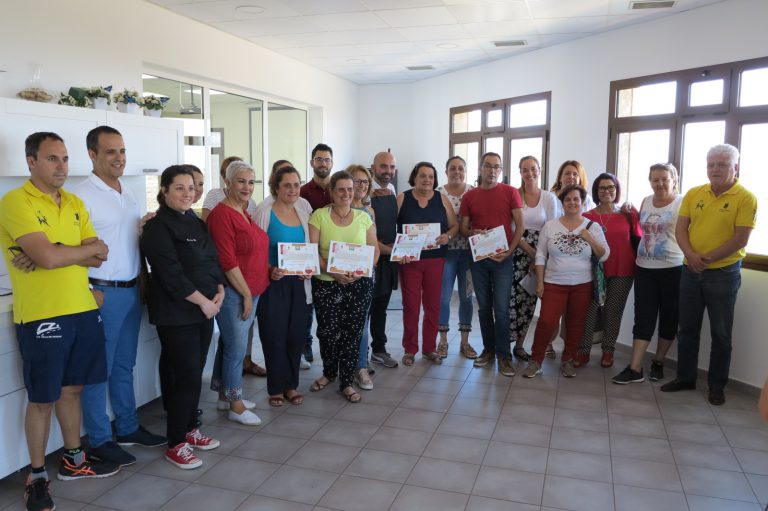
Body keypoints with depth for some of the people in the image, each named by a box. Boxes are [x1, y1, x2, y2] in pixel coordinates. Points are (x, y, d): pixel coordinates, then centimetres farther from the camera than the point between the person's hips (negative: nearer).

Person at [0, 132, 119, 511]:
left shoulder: (76, 203, 10)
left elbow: (101, 254, 2)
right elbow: (47, 257, -22)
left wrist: (55, 252, -13)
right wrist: (84, 249, -5)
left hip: (83, 310, 6)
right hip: (41, 317, -6)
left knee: (71, 389, 18)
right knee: (42, 399, 6)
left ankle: (73, 460, 34)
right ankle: (36, 475, 23)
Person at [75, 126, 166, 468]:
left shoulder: (129, 194, 11)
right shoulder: (83, 196, -12)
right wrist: (90, 292, -17)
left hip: (132, 290, 7)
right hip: (102, 294, -7)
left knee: (124, 365, 17)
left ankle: (127, 427, 30)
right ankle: (98, 440, 17)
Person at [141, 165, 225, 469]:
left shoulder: (196, 224, 13)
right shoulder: (158, 227, -11)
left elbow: (213, 262, 16)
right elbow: (171, 275, -19)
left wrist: (219, 292, 0)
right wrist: (204, 301, -15)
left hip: (204, 310, 7)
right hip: (176, 315, -7)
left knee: (195, 374, 13)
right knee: (187, 377, -4)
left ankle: (189, 430, 29)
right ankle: (176, 445, 10)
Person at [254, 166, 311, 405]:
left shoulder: (303, 214, 10)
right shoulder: (264, 212, -5)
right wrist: (269, 270, -22)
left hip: (298, 284, 5)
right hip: (272, 283, -4)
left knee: (296, 335, 8)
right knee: (274, 336, 2)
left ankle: (291, 385, 23)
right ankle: (276, 388, 17)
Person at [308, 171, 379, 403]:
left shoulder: (363, 217, 6)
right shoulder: (318, 216, -2)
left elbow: (374, 250, 7)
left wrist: (361, 270, -11)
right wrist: (334, 273, -19)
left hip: (359, 285, 2)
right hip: (326, 284, -1)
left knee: (352, 332, 4)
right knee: (328, 331, 2)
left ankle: (346, 382, 20)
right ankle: (329, 372, 31)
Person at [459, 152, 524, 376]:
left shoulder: (510, 192, -1)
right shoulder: (469, 196, 6)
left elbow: (519, 225, -3)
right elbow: (463, 227, 10)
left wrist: (509, 251, -12)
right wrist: (472, 233, -13)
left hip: (502, 258, -3)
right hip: (478, 258, 3)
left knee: (501, 309, -4)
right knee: (484, 307, 10)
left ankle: (503, 354, 6)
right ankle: (488, 349, 23)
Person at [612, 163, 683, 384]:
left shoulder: (683, 203, -6)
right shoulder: (646, 202, 9)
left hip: (672, 269, -4)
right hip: (644, 268, 4)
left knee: (668, 317, 8)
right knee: (643, 317, 1)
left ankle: (658, 363, 24)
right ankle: (635, 368, 0)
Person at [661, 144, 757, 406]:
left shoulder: (745, 198, -8)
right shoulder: (693, 194, 4)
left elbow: (740, 239, -14)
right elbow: (680, 229, 1)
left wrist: (708, 259, -16)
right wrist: (691, 255, -15)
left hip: (724, 273, -4)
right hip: (690, 271, 4)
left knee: (720, 333, 7)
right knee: (687, 328, 12)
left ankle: (717, 385, 21)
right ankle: (685, 377, 26)